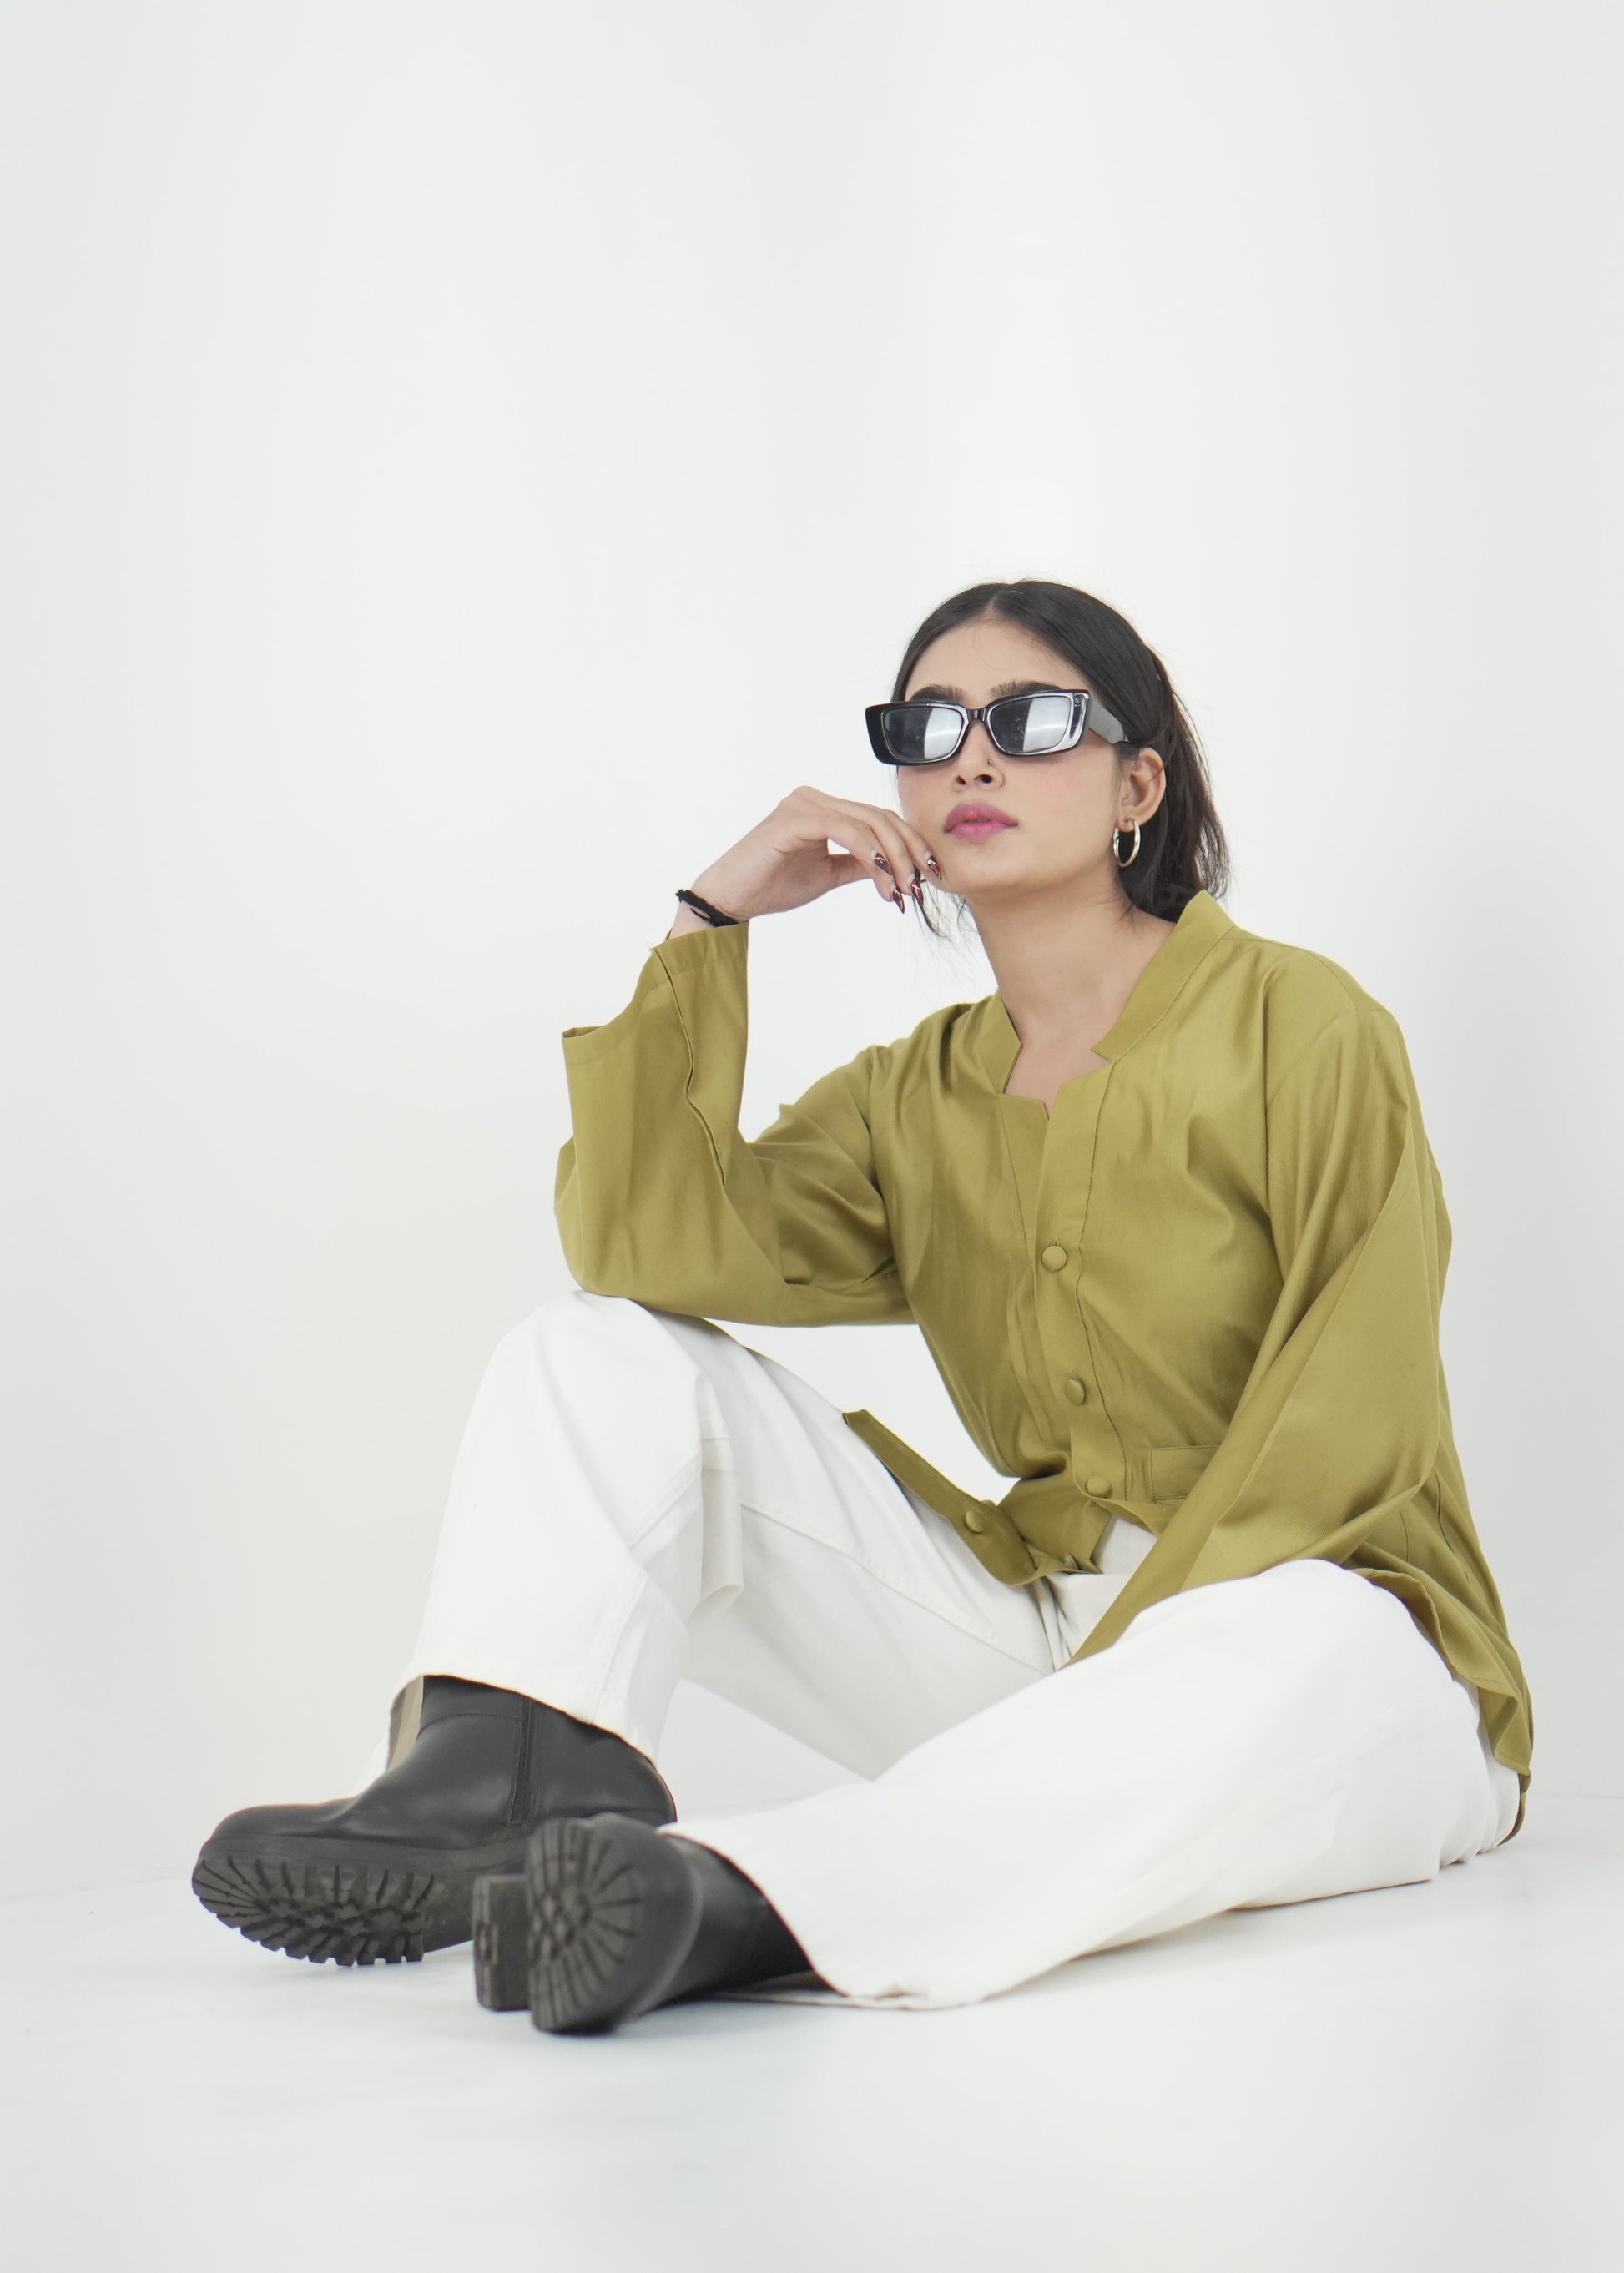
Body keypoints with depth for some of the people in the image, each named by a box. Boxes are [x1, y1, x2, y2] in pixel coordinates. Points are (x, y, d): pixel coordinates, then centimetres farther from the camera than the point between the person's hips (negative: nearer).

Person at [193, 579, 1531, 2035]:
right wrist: (714, 920, -5)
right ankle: (499, 1773, -30)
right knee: (605, 1348, -4)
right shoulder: (912, 1100, 12)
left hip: (1328, 1609, -4)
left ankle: (727, 1900, -59)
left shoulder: (1299, 1025, -1)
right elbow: (647, 1247, -5)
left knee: (1294, 1649, -43)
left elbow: (1355, 1410, -11)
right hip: (1032, 1618, 5)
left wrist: (1142, 1656, -22)